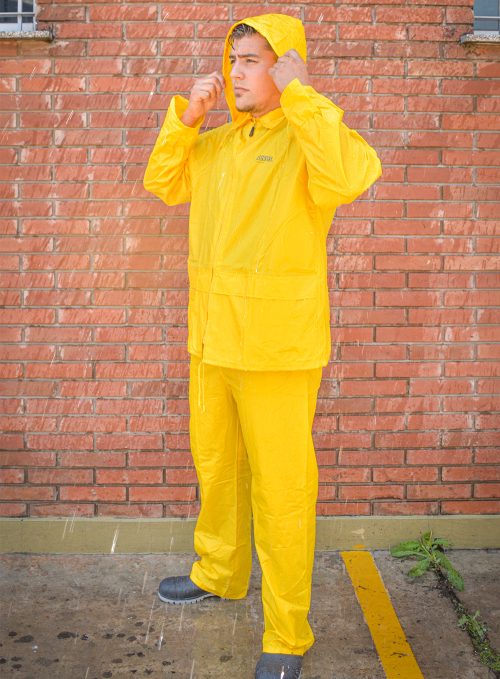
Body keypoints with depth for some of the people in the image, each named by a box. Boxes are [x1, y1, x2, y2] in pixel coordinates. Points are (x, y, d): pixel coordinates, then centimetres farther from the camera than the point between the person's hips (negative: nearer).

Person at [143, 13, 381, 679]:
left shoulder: (308, 137, -11)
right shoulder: (216, 143, 12)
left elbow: (349, 177, -32)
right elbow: (162, 184, 17)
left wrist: (297, 93, -23)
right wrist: (186, 116, 4)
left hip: (277, 349, -7)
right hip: (212, 342, 7)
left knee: (279, 488, 2)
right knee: (214, 466, 22)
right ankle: (219, 572, 46)